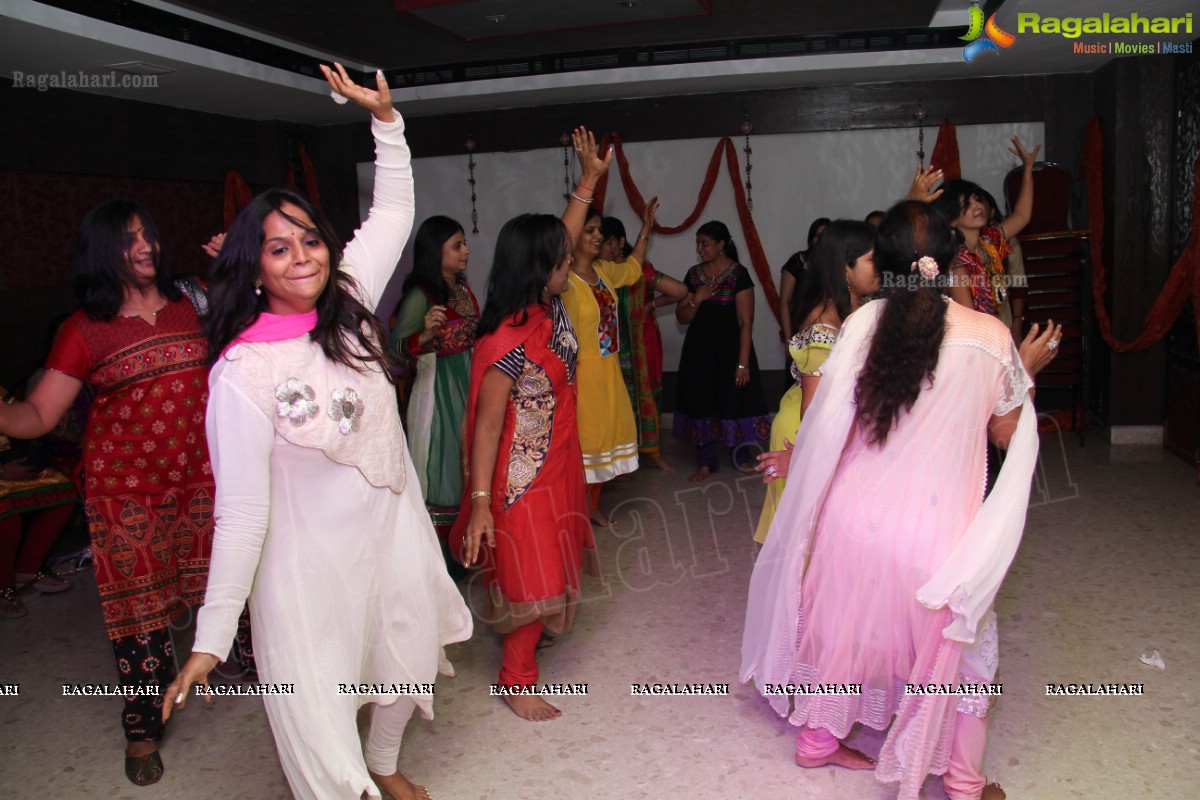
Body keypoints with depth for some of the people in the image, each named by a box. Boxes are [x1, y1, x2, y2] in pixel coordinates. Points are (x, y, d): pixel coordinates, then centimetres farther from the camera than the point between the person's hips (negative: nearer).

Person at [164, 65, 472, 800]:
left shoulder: (348, 306, -5)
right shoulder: (243, 373, -21)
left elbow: (394, 213, 6)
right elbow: (241, 511, -18)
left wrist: (386, 117, -2)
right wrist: (211, 638, -16)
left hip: (397, 531, 6)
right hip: (312, 563, -6)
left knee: (407, 666, 24)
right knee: (319, 712, 5)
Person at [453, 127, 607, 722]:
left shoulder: (550, 309, -3)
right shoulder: (507, 342, -27)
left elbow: (562, 239, 13)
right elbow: (486, 426, -25)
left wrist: (590, 179, 17)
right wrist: (480, 505, -24)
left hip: (555, 461, 9)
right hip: (521, 476, -9)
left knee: (552, 558, 23)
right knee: (531, 573, 2)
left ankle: (535, 633, 47)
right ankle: (516, 680, 19)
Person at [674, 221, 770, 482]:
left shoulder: (739, 275, -10)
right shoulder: (693, 274, 6)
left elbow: (746, 322, -13)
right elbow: (681, 318, 7)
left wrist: (743, 362, -17)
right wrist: (696, 299, -13)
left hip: (730, 347, -4)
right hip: (700, 348, 4)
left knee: (735, 400, 2)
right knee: (702, 402, 6)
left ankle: (742, 456, 24)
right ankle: (706, 462, 18)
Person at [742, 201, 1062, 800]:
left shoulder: (861, 324, -10)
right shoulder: (991, 336, -11)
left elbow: (825, 424, -7)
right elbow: (1005, 434, 3)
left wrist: (796, 461, 12)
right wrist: (1024, 371, 17)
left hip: (856, 517, 2)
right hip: (939, 527, -1)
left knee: (844, 624, 23)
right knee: (957, 642, 21)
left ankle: (818, 738, 43)